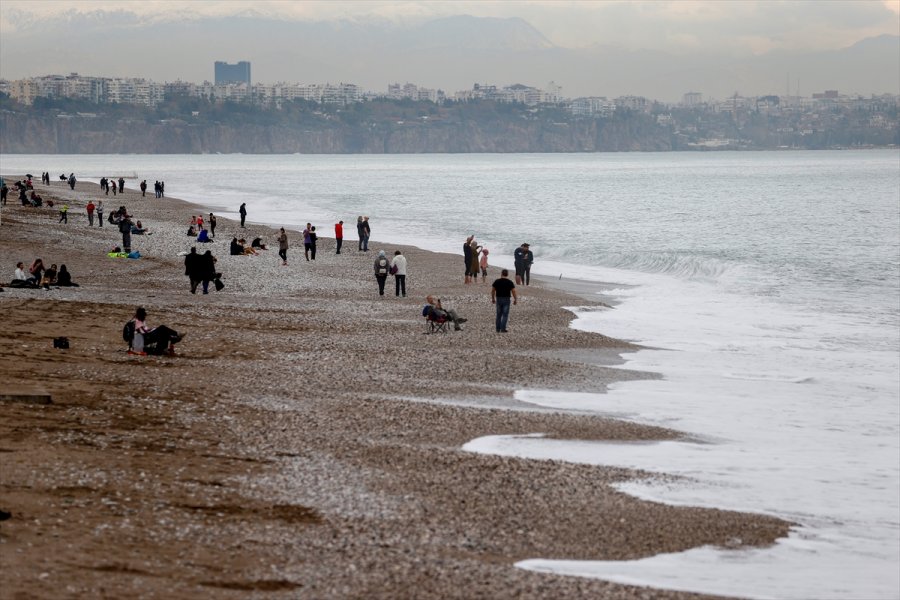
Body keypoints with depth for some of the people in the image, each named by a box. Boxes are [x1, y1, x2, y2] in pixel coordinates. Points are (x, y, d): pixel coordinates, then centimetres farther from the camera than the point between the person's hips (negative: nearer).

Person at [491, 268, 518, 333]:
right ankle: (503, 329, -4)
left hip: (498, 299, 3)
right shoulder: (510, 282, -6)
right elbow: (513, 291, -7)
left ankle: (498, 329, 14)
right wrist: (515, 299, 5)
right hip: (506, 299, -3)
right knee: (505, 315, 1)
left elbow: (492, 291, 3)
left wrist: (493, 299, 14)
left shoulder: (496, 282, 0)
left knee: (499, 315, 12)